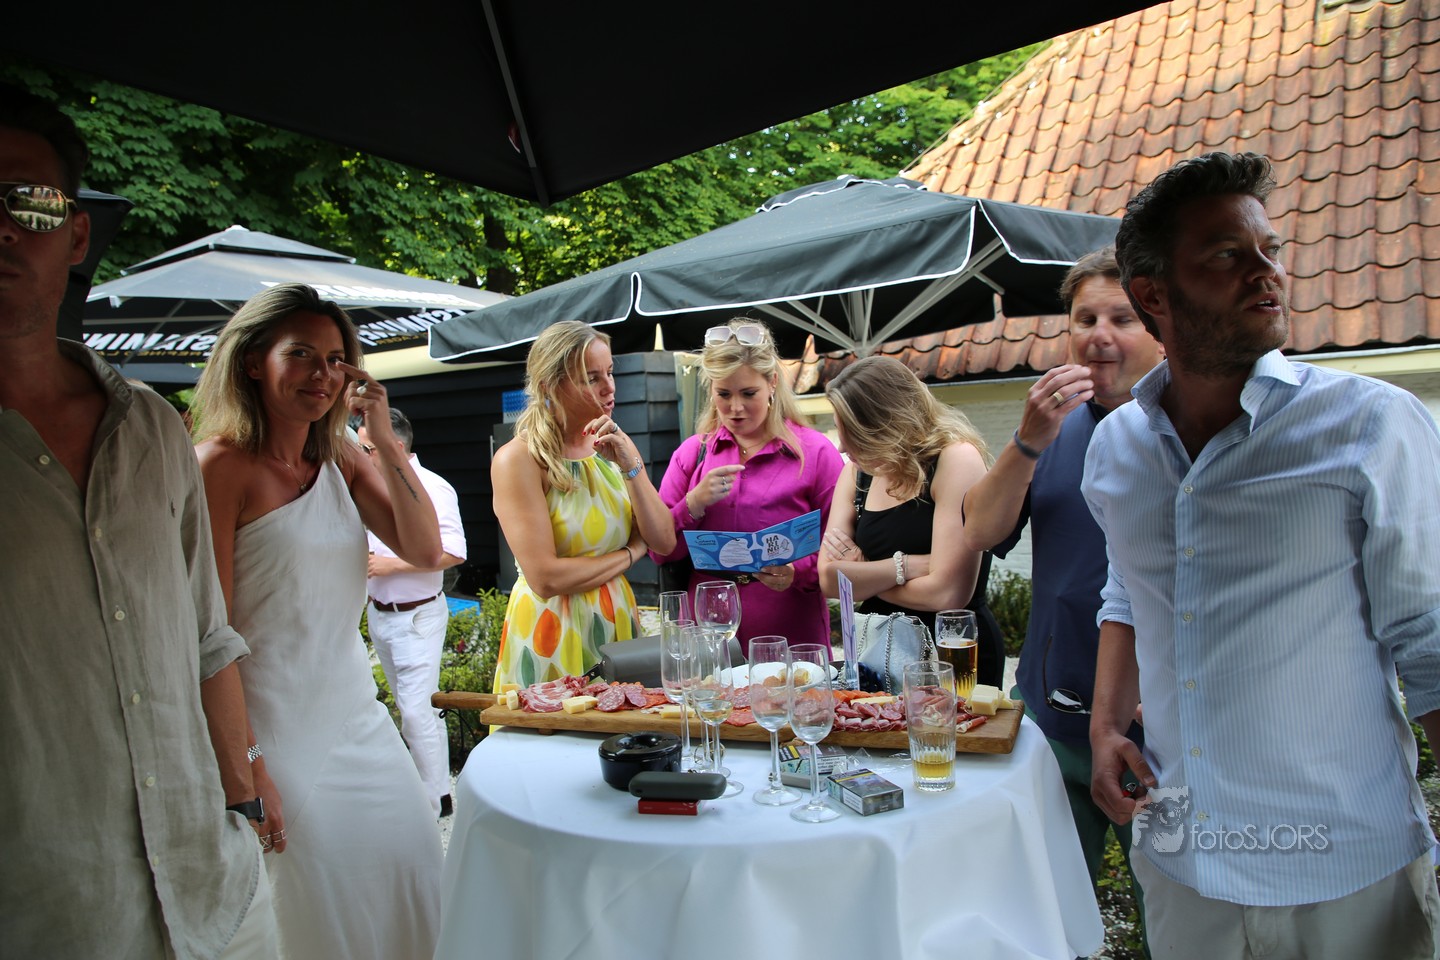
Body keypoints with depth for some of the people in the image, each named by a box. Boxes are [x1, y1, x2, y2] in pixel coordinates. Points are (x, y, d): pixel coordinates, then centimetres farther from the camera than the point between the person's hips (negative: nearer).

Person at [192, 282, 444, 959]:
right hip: (275, 724, -6)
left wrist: (385, 439, -8)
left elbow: (425, 551, -2)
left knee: (414, 871, 12)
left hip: (357, 713, 7)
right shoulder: (221, 464, -12)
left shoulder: (342, 462, 7)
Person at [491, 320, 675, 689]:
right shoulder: (519, 459, -14)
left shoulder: (614, 448, 4)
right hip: (553, 634, -5)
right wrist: (629, 554, -7)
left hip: (618, 621, 5)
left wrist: (631, 467, -14)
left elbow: (664, 542, -2)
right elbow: (545, 579, -20)